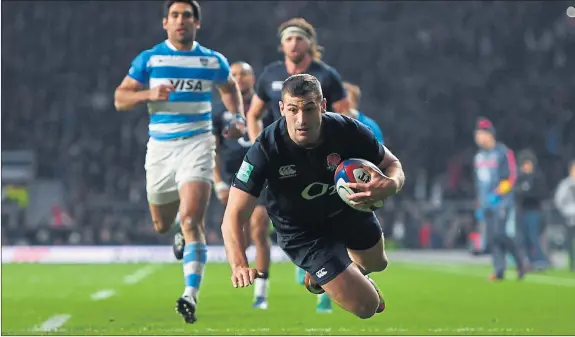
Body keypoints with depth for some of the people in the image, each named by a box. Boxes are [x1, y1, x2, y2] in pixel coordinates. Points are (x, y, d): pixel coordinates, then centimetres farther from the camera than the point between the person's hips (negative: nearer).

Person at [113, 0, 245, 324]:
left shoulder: (213, 61, 6)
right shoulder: (149, 59, 3)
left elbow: (230, 88, 26)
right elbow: (120, 99, 2)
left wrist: (239, 119, 9)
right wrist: (149, 94, -17)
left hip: (197, 143, -2)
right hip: (161, 146, 2)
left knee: (191, 220, -20)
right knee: (162, 225, 15)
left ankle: (191, 296, -24)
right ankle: (182, 236, 53)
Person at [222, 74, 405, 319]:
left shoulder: (347, 130, -28)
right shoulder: (266, 149, -34)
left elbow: (393, 165, -13)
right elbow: (233, 216, -33)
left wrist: (390, 185, -39)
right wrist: (240, 266, -51)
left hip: (349, 210, 4)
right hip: (303, 232, -4)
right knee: (366, 306, -5)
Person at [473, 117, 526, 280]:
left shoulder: (503, 152, -6)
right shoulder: (479, 156, 16)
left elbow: (512, 177, -11)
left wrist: (498, 193, -20)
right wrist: (479, 206, 21)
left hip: (502, 201, -7)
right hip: (487, 204, 7)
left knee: (500, 233, -16)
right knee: (491, 238, 1)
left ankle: (519, 263, -2)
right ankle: (499, 270, 2)